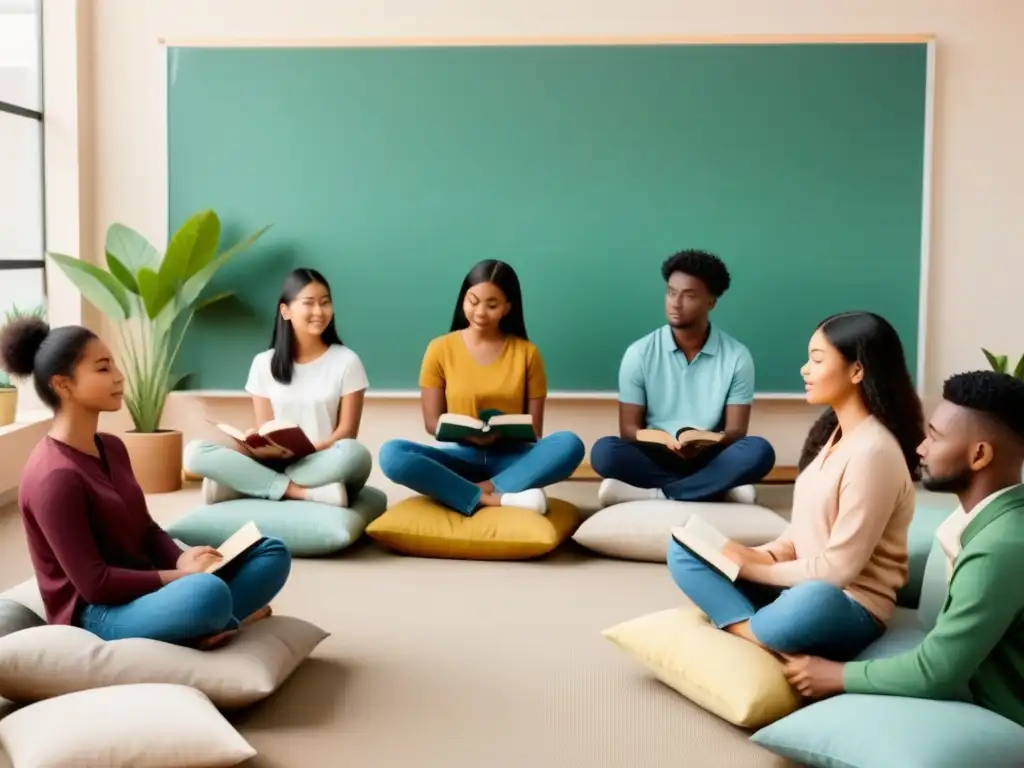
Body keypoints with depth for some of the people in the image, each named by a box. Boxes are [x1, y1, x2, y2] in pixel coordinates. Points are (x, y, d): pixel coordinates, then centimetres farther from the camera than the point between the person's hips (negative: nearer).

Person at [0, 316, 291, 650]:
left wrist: (182, 561, -7)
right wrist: (179, 575, -17)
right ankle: (230, 619, -4)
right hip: (96, 613, -9)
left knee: (273, 552, 5)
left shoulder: (111, 448, 8)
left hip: (142, 589, 9)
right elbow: (94, 584, -21)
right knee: (207, 592, -38)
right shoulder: (54, 476, -20)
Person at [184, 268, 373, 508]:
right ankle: (304, 492, -30)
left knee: (354, 454, -38)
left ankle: (241, 483, -28)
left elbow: (346, 433, -3)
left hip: (323, 466, -2)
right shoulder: (264, 363, 8)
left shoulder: (346, 361, 1)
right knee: (195, 452, -22)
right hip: (275, 464, 2)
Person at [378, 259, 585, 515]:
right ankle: (496, 500, -32)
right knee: (391, 453, -29)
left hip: (510, 458, 0)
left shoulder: (527, 352, 3)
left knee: (570, 445, -29)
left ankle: (476, 491, -29)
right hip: (462, 456, 0)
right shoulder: (441, 349, 2)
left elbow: (533, 429, 3)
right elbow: (432, 422, 2)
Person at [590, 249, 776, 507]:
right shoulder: (639, 353, -3)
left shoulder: (737, 356, -3)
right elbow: (629, 429, -3)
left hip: (709, 459, 1)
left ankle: (656, 494, -26)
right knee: (604, 451, -29)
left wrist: (705, 444, -28)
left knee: (759, 451, -29)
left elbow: (736, 432, -4)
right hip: (655, 457, 0)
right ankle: (718, 490, -26)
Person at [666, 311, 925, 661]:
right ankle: (761, 633, -19)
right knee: (684, 550, -3)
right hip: (800, 583, 10)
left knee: (812, 601, -44)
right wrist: (766, 555, -5)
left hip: (849, 606, -9)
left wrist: (756, 568, -11)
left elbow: (838, 568, -20)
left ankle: (743, 630, -15)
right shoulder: (831, 431, 9)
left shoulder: (873, 452, -20)